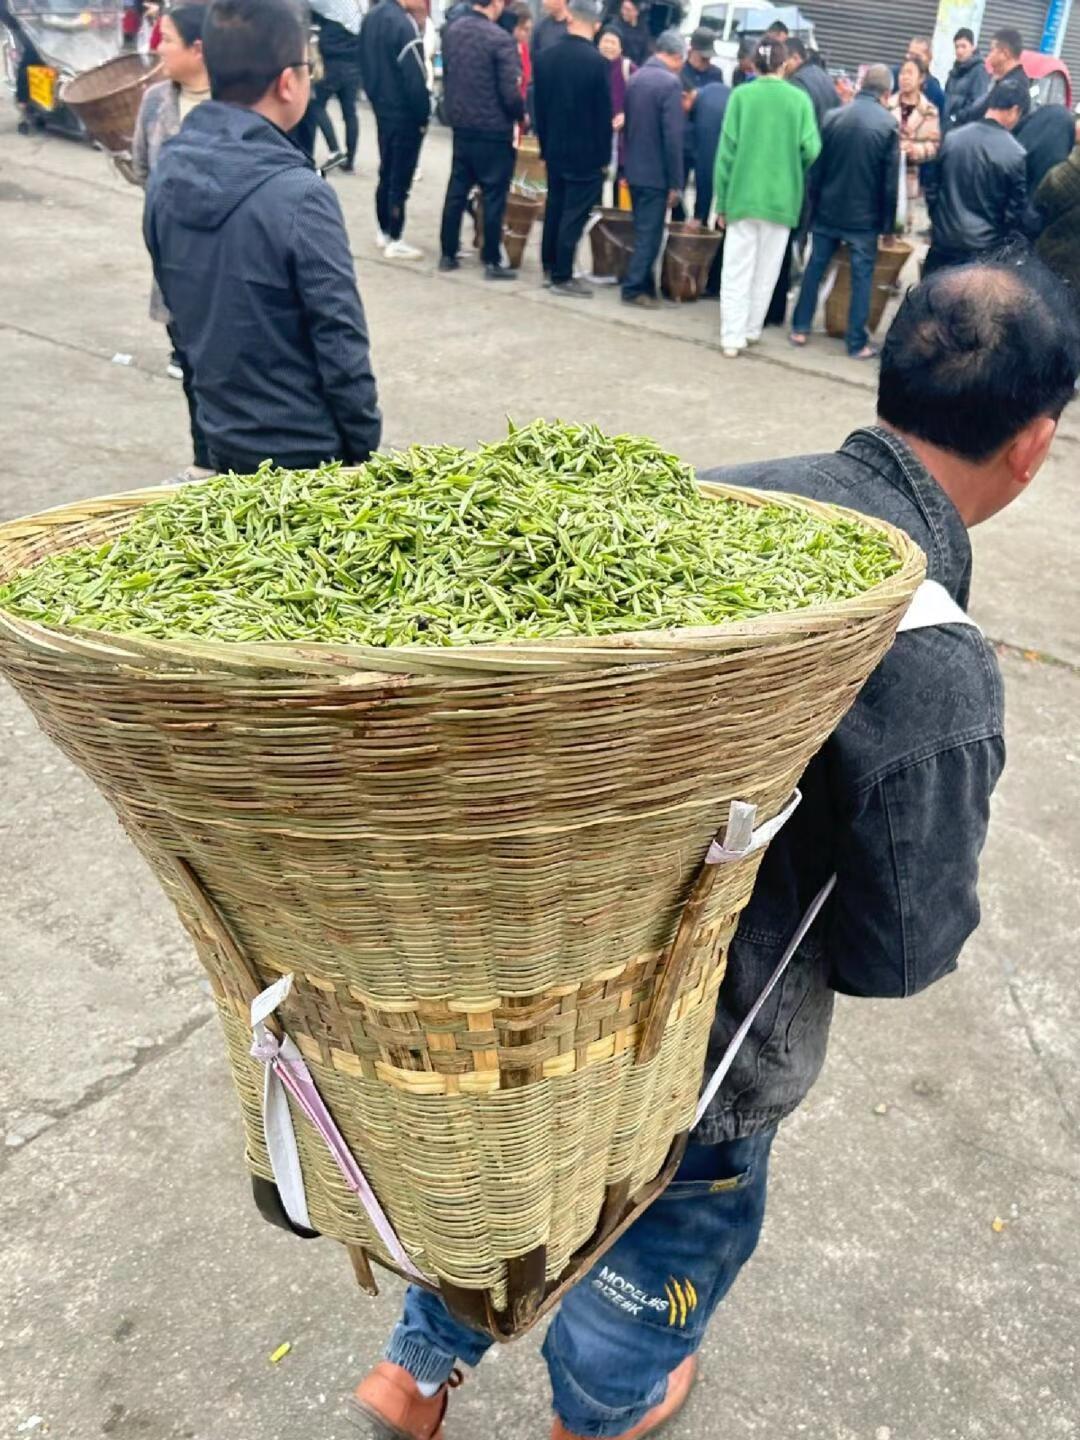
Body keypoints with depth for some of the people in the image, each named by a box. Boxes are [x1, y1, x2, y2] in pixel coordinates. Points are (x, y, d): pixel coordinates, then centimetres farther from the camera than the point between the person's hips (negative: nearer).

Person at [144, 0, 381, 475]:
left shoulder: (166, 172, -1)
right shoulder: (298, 194, -22)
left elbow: (175, 301, 10)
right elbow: (340, 343, -20)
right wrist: (364, 449, -8)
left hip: (220, 437, 7)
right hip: (305, 452, -6)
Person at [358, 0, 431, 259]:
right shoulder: (404, 23, -20)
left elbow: (365, 64, 14)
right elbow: (415, 77, -20)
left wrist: (375, 98, 18)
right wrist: (423, 115, -11)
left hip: (382, 109, 9)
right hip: (405, 114, -8)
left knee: (386, 173, 17)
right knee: (400, 179, -2)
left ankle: (383, 231, 25)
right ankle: (394, 241, 2)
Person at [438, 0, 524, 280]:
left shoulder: (451, 31, 3)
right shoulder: (500, 39, -17)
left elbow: (446, 74, 13)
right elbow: (510, 92, -18)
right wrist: (521, 114, 0)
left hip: (461, 125, 6)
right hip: (494, 130, -6)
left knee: (456, 191, 13)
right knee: (494, 196, 2)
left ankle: (448, 255, 17)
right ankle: (492, 262, 5)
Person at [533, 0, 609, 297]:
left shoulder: (545, 56, 1)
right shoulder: (596, 61, -15)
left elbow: (539, 106, 7)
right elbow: (603, 114, -11)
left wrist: (545, 146, 15)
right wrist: (604, 155, -2)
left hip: (554, 149, 6)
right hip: (586, 152, -5)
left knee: (554, 208, 17)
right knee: (574, 214, -1)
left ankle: (550, 266, 26)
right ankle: (562, 277, 1)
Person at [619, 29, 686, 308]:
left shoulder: (635, 77, 8)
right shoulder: (670, 82, -15)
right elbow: (673, 137, -19)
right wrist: (676, 183, -15)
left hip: (634, 170, 8)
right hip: (656, 173, -8)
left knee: (643, 231, 16)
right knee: (650, 234, 0)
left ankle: (644, 285, 22)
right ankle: (634, 288, 2)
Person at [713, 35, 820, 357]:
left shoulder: (741, 95, -2)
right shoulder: (799, 98, -1)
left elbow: (726, 150, -4)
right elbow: (811, 149, -7)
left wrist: (722, 200, 2)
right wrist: (791, 171, 13)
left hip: (742, 195, -1)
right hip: (781, 197, 1)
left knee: (737, 270, 2)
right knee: (766, 270, 13)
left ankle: (732, 337, -5)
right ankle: (752, 330, 19)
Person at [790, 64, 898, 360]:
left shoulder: (833, 116, 0)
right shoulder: (888, 124, -8)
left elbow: (816, 166, 4)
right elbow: (890, 180, -7)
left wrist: (814, 203, 14)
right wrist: (887, 222, 0)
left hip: (827, 209, 3)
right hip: (864, 215, -3)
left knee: (815, 267, 14)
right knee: (862, 276, 3)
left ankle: (800, 328, 16)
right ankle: (857, 343, 4)